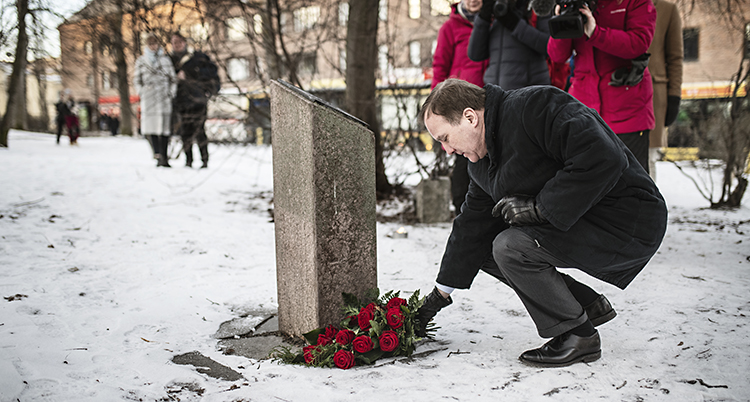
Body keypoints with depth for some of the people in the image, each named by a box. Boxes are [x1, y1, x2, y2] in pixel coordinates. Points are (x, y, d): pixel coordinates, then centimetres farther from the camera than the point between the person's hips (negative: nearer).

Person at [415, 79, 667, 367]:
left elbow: (604, 158, -32)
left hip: (628, 222, -9)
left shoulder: (536, 106, -21)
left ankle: (578, 336, -5)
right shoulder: (481, 162, 8)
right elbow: (473, 225, 16)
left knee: (510, 245, -23)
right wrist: (440, 295, 18)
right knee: (486, 248, 5)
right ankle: (588, 305, 12)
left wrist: (538, 208, -26)